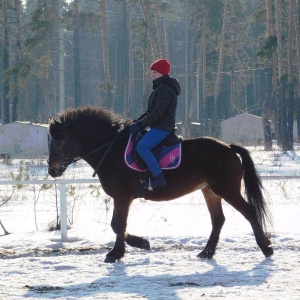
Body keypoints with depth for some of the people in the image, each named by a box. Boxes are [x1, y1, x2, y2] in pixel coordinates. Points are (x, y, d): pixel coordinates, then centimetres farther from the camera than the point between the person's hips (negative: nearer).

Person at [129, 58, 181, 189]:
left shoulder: (165, 90, -15)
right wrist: (136, 122, 10)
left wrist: (140, 125, -22)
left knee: (142, 147, -26)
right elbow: (150, 111, 22)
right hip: (157, 127, 11)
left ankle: (158, 178, -30)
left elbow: (158, 112, -23)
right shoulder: (160, 89, 19)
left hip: (162, 128, -11)